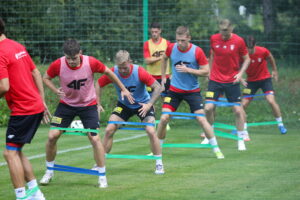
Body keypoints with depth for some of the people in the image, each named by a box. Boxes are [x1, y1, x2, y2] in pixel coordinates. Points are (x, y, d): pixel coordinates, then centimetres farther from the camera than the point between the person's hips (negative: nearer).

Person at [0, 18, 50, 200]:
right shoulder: (18, 46, 12)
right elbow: (36, 73, 17)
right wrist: (42, 101, 21)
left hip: (23, 110, -9)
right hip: (37, 106, 9)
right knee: (17, 152, 17)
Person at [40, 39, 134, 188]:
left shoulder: (91, 62, -22)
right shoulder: (58, 65, -20)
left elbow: (108, 72, -3)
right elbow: (46, 78, -1)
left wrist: (123, 89, 4)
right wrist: (56, 90, -21)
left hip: (88, 105, -1)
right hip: (66, 104, 1)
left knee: (94, 138, -9)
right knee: (52, 136, -6)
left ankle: (102, 176, 4)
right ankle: (49, 172, 15)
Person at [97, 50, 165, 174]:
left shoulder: (139, 72, -28)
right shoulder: (112, 73, -21)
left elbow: (157, 87, -25)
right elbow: (99, 85, -4)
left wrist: (149, 104, -34)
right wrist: (98, 104, -11)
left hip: (142, 104, -3)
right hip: (123, 105, 3)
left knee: (151, 131, -18)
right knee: (109, 130, -8)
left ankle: (159, 164, -3)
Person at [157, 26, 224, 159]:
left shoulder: (197, 51, -15)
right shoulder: (171, 48, -6)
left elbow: (206, 72, -12)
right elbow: (164, 58, 18)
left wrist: (188, 70, -22)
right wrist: (163, 76, 15)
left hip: (192, 91, -2)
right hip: (174, 90, 2)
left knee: (201, 119, -10)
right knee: (164, 118, -6)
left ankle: (216, 149, 2)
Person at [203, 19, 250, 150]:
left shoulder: (238, 41, -8)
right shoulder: (214, 39, -2)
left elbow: (246, 59, 1)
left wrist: (240, 73, -12)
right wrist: (210, 72, 12)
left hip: (232, 81, -1)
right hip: (215, 80, 2)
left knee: (238, 110, -2)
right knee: (208, 108, -7)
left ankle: (241, 140, 11)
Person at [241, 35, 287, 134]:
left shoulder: (263, 51, -20)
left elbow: (270, 58, 2)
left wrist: (274, 70, 12)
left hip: (265, 79, -2)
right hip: (251, 80, 2)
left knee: (271, 100, -17)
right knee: (243, 104, -3)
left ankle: (280, 124, -3)